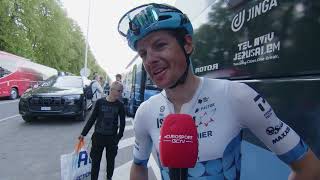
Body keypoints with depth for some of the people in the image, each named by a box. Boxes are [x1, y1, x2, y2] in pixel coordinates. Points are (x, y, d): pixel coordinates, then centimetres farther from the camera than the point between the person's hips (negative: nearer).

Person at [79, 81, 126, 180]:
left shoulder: (120, 105, -7)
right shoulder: (100, 102, -8)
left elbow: (122, 123, -1)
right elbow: (92, 119, -1)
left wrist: (119, 137, -4)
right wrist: (83, 133, 1)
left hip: (112, 137, 1)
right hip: (98, 136, -1)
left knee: (110, 161, 17)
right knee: (95, 161, 9)